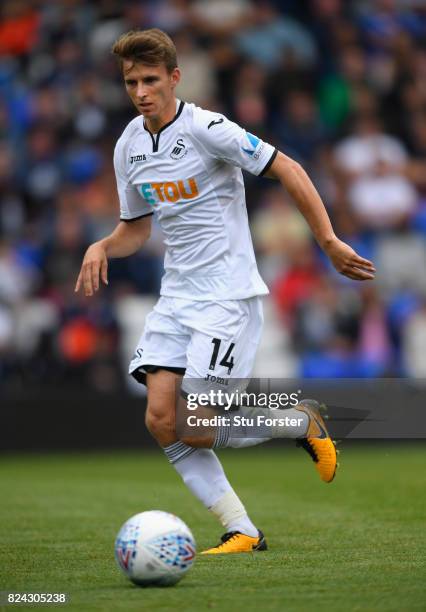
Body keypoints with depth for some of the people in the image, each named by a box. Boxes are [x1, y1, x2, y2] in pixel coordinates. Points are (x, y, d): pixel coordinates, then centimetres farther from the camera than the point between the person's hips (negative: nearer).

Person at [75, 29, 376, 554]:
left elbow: (286, 170, -13)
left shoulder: (206, 129, -14)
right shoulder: (129, 147, 8)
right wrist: (101, 248, -1)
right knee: (161, 418, -7)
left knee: (196, 429, -15)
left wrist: (330, 244, -17)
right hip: (176, 296, 7)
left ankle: (302, 422, 12)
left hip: (227, 295, -7)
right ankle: (242, 532, 2)